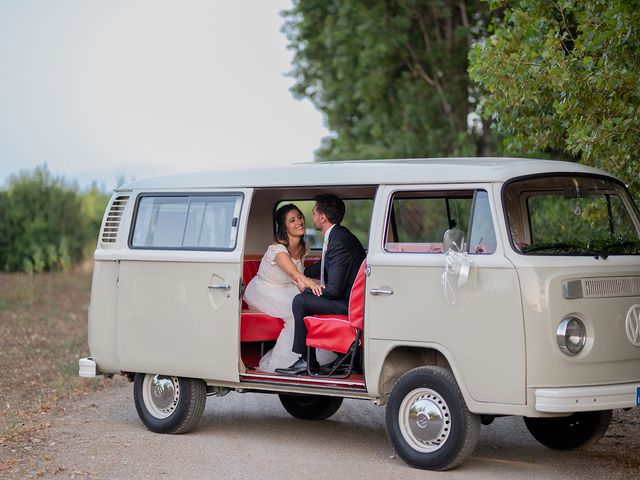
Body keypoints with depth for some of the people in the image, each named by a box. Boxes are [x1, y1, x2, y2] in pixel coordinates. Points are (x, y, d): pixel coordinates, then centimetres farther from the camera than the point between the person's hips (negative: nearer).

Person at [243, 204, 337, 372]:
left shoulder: (302, 248, -3)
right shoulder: (277, 249, -28)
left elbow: (297, 279, -1)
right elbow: (294, 274, -44)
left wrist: (306, 288, -23)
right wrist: (312, 285, -63)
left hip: (283, 292, 7)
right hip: (263, 291, -7)